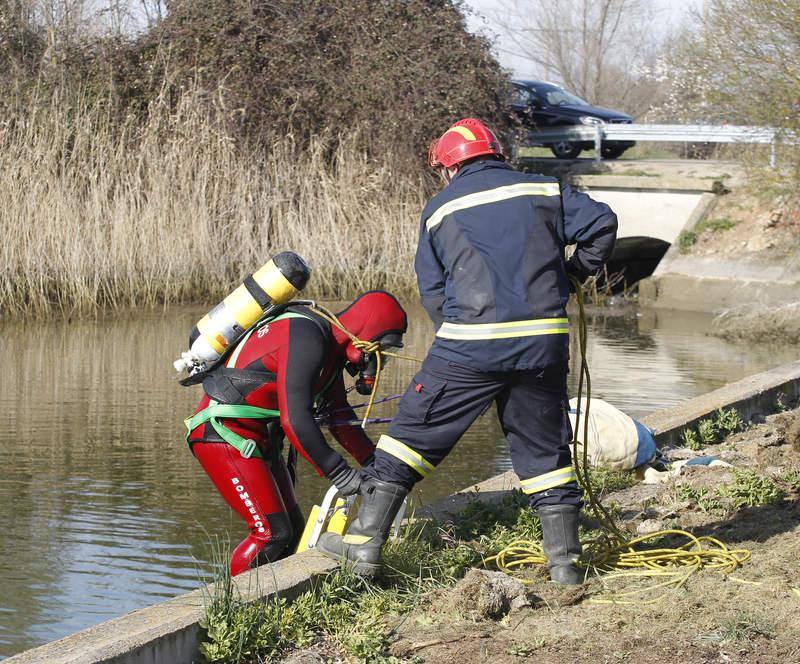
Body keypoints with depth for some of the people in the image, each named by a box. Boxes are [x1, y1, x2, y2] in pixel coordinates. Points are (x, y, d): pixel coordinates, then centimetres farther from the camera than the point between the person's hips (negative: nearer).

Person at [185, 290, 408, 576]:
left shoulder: (331, 346, 9)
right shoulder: (307, 338, -24)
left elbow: (339, 414, 17)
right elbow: (296, 420, -30)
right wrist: (338, 472, -26)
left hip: (257, 439, 10)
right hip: (225, 432, -10)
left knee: (293, 531, 9)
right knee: (272, 533, -14)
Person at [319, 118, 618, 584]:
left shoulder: (441, 210, 9)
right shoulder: (545, 192, 12)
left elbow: (432, 292, 9)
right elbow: (602, 223, 4)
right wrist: (573, 275, 18)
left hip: (469, 345, -2)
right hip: (543, 343, 2)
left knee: (414, 432, 7)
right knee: (545, 449, 13)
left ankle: (365, 541, 4)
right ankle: (565, 559, 12)